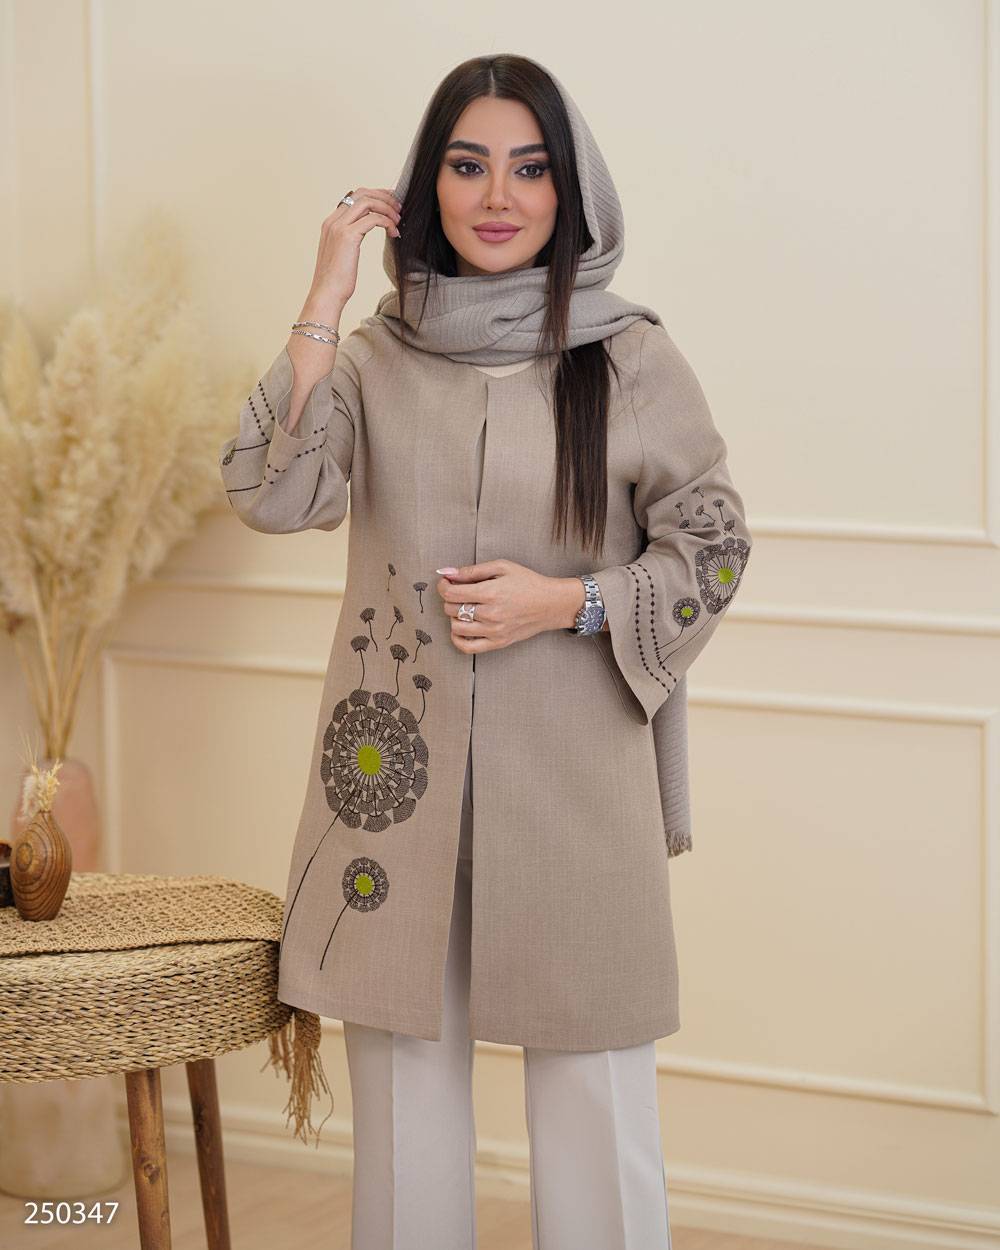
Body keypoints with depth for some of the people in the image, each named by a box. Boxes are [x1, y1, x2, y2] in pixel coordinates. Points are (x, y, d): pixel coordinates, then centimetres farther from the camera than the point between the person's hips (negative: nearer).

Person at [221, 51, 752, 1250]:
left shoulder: (631, 361, -2)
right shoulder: (374, 355, 4)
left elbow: (712, 550, 2)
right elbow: (271, 494, -10)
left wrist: (566, 600, -12)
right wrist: (325, 298, -10)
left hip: (573, 779, -2)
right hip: (401, 771, 2)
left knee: (594, 1097, 3)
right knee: (403, 1074, 12)